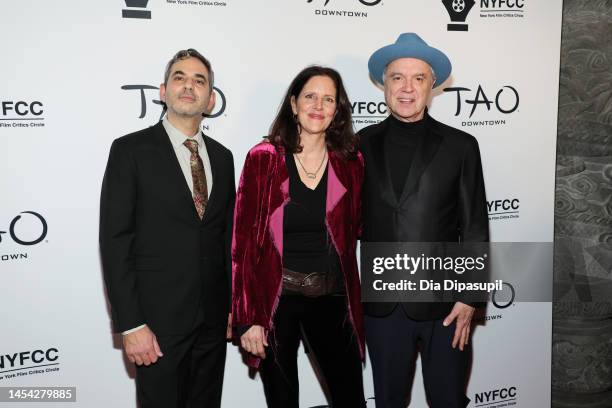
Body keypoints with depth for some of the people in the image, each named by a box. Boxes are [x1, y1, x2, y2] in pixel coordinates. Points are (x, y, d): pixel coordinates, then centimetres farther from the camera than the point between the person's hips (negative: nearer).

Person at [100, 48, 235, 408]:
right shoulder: (131, 150, -6)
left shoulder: (222, 157, 9)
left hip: (213, 320, 5)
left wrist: (233, 305, 11)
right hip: (158, 318, -4)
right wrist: (130, 324, -14)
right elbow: (115, 241, -10)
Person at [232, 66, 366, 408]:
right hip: (275, 299, -2)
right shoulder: (263, 159, -7)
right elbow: (244, 241, -8)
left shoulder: (351, 163, 1)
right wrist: (248, 317, -10)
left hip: (332, 298, 2)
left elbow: (353, 232, 10)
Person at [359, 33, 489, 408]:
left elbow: (475, 229, -2)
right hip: (381, 305, 1)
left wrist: (470, 298, -6)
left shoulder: (460, 146, -2)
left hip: (444, 304, -1)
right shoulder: (362, 145, 1)